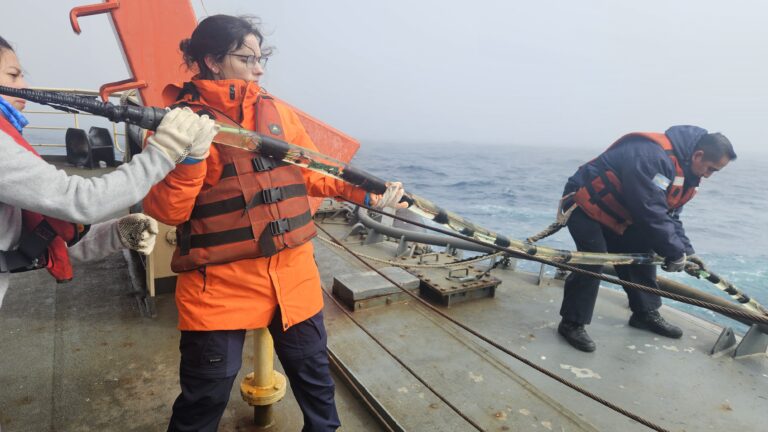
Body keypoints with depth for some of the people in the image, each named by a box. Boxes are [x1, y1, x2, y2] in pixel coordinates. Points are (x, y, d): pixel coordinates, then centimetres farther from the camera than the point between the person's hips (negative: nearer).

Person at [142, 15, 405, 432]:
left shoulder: (277, 111, 7)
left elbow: (312, 170, 15)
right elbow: (167, 211, -10)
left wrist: (364, 191, 6)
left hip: (292, 273, 5)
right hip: (220, 282, -4)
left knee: (314, 375, 21)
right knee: (205, 396, 11)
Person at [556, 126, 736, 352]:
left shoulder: (682, 169, 4)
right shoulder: (653, 156, -31)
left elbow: (670, 215, 8)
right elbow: (651, 213, -33)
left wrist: (685, 251, -2)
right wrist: (675, 252, -23)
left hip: (615, 213, 10)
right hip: (584, 203, -10)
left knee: (641, 255, 11)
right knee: (593, 259, -20)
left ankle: (646, 313, 27)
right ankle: (572, 323, -10)